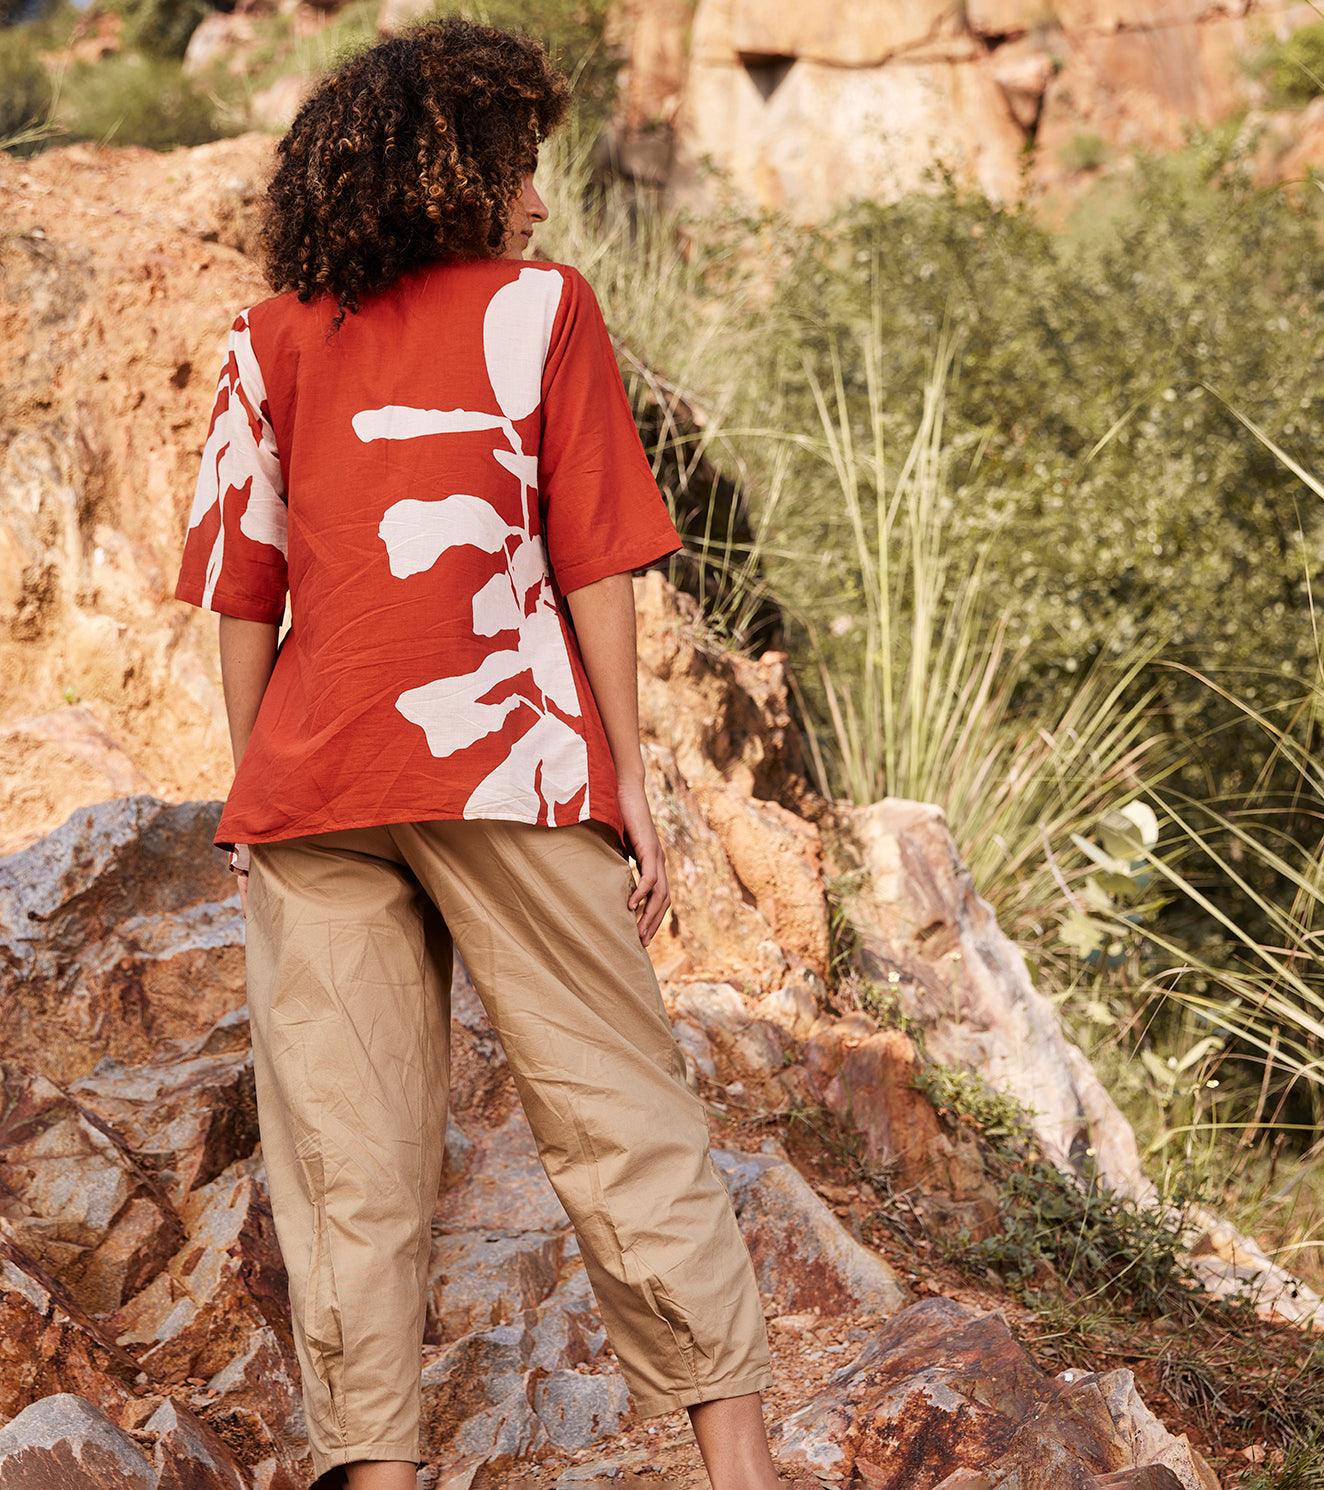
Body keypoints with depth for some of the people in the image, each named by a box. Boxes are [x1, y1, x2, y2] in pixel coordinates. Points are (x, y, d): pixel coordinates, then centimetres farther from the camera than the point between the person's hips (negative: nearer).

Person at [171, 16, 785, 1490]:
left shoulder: (270, 340, 14)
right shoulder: (538, 307, 6)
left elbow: (241, 595, 10)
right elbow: (594, 569, 1)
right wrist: (630, 782, 4)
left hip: (306, 783, 3)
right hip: (504, 759, -2)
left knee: (346, 1152, 3)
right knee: (614, 1108, 3)